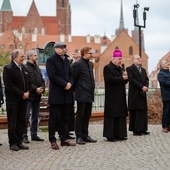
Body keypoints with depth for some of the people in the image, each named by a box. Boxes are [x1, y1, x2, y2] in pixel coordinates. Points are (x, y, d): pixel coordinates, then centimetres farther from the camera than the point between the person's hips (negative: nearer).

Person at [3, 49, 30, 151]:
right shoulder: (8, 68, -8)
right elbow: (9, 85, -15)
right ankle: (13, 143, 9)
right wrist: (22, 94, -16)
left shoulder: (24, 68, 14)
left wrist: (28, 92, -2)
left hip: (23, 99, 7)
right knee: (12, 123, 1)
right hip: (13, 100, -7)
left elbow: (29, 82, 17)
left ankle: (19, 142, 17)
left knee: (22, 122, 9)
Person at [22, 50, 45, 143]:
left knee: (35, 117, 13)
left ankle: (34, 135, 20)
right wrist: (35, 89, -18)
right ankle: (24, 136, -1)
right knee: (26, 117, -6)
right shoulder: (25, 67, -8)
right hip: (29, 96, -8)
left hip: (37, 96, 8)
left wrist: (42, 88, -3)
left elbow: (42, 80, 15)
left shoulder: (37, 68, 17)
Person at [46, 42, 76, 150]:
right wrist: (65, 84, -15)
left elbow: (71, 74, 16)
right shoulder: (51, 60, -5)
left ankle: (64, 139, 17)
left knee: (65, 118, 10)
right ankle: (53, 140, 5)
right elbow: (52, 76, -15)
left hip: (66, 93, 7)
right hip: (56, 94, -7)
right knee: (54, 118, -1)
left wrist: (70, 83, -4)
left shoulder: (66, 60, 17)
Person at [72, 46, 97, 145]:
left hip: (89, 95, 8)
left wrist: (92, 90, 15)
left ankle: (85, 135, 19)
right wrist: (75, 90, -1)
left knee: (87, 116, 11)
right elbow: (73, 78, -8)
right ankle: (79, 137, 6)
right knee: (80, 116, 0)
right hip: (82, 95, -7)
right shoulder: (78, 64, -10)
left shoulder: (90, 64, 14)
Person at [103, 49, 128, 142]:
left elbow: (125, 81, 16)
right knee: (112, 116, -5)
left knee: (120, 115, 8)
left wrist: (125, 76, -5)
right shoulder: (107, 68, -7)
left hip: (120, 97, 8)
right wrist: (122, 78, -15)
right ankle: (110, 135, 1)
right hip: (112, 97, -8)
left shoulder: (120, 69, 16)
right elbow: (109, 79, -20)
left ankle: (119, 134, 14)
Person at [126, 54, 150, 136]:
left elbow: (146, 79, 14)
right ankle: (135, 130, -1)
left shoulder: (143, 70, 20)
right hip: (134, 94, -7)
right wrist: (142, 87, -16)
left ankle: (142, 129, 9)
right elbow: (131, 80, -14)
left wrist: (146, 87, -7)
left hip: (142, 93, 7)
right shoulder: (129, 69, -3)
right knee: (134, 112, -4)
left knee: (143, 111, 5)